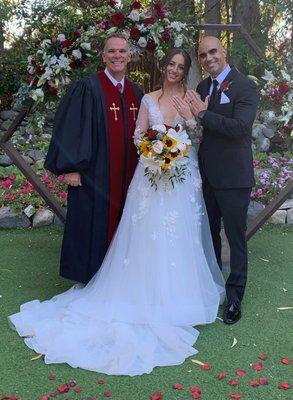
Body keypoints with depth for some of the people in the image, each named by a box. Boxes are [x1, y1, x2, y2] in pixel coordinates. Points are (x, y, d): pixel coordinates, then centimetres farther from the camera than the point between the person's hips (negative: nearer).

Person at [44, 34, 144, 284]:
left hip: (128, 176, 6)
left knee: (122, 226, 14)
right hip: (95, 174, -6)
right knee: (94, 224, 4)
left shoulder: (136, 92, 11)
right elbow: (70, 128, -12)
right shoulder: (88, 88, -8)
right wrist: (70, 167, -17)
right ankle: (91, 279, 21)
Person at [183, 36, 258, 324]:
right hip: (208, 174, 7)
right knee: (209, 233, 19)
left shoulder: (245, 87, -11)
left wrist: (203, 114, -20)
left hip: (233, 177, -7)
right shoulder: (202, 87, 10)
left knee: (235, 237, 4)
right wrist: (196, 113, -7)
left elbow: (240, 127, -24)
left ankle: (234, 297, 19)